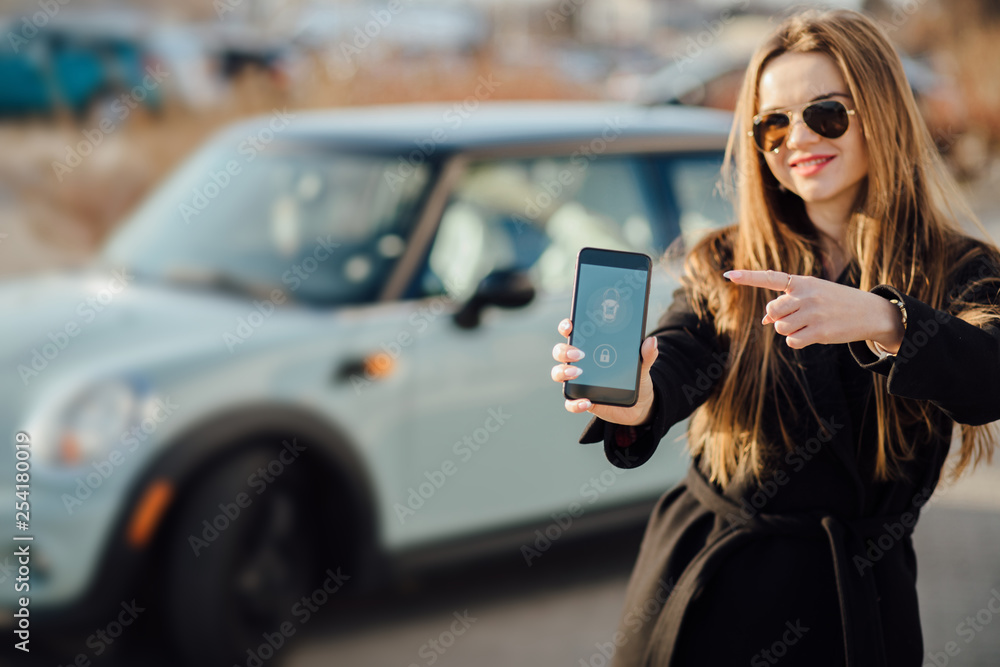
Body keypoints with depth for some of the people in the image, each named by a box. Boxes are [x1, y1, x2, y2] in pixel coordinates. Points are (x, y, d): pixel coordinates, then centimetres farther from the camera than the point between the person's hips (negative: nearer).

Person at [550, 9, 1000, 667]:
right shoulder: (722, 266, 2)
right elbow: (680, 359, -18)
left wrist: (881, 321, -44)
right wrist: (636, 401, -42)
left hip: (850, 611, -1)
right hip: (700, 594, 2)